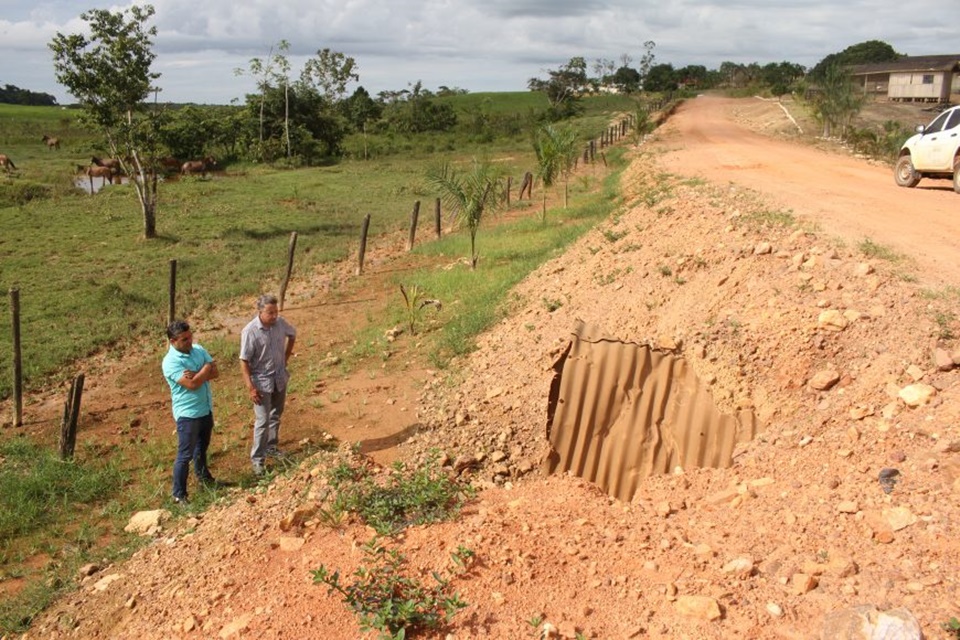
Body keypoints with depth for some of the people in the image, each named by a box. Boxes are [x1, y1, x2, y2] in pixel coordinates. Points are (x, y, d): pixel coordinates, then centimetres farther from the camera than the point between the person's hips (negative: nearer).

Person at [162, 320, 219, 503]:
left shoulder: (198, 349, -1)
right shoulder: (171, 362, -23)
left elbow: (215, 372, -5)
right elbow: (192, 384, -30)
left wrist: (196, 374, -23)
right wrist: (206, 368, -15)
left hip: (206, 408, 7)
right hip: (187, 413, -7)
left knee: (202, 446, 27)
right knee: (185, 454, -2)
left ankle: (202, 475, 49)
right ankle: (179, 494, 9)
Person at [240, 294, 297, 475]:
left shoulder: (280, 323, -7)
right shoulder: (250, 331, -22)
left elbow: (292, 334, 16)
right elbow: (244, 361, -19)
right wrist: (250, 387, -21)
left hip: (280, 377, 6)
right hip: (262, 381, -5)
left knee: (276, 416, 19)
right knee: (262, 421, -3)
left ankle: (271, 447, 38)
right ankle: (257, 459, 8)